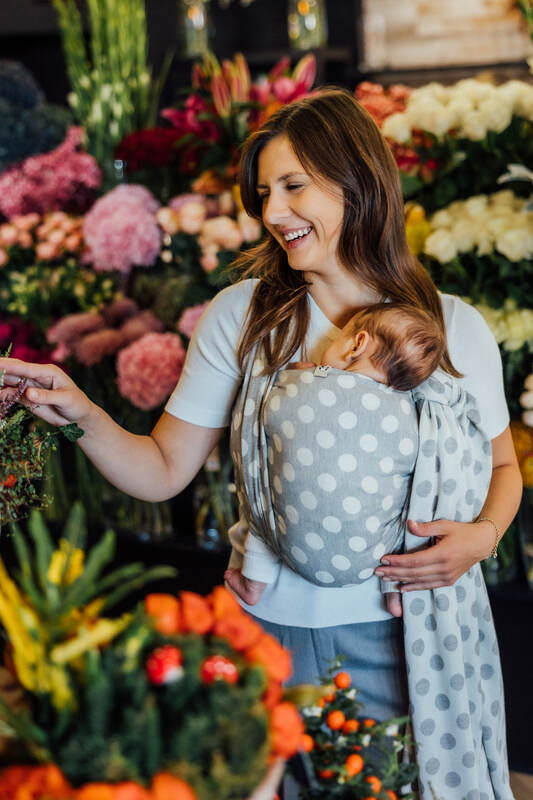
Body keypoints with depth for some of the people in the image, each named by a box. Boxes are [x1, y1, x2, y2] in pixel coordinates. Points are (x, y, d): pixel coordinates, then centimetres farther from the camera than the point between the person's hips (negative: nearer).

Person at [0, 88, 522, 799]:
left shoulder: (454, 327, -3)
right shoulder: (241, 316, -4)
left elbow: (501, 465, 10)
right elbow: (164, 470, -2)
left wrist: (482, 534, -11)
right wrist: (85, 417, -20)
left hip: (411, 631, 0)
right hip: (273, 620, 0)